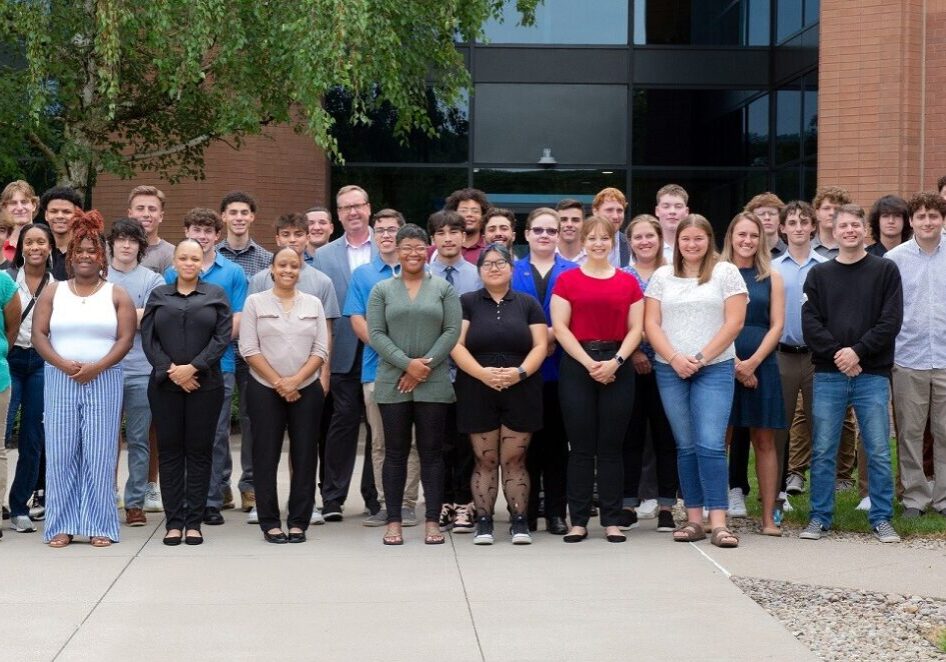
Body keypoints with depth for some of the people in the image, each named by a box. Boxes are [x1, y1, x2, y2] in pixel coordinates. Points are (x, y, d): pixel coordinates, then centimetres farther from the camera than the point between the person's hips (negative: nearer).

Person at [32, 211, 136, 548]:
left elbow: (125, 338, -2)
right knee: (61, 454, 1)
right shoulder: (53, 292, 10)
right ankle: (62, 525, 7)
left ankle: (99, 526, 4)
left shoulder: (116, 295, 7)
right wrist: (63, 364, -14)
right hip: (60, 381, 1)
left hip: (104, 382, -1)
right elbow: (38, 334, 2)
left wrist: (96, 367, -16)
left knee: (100, 455, -2)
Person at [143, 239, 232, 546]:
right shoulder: (159, 295, 11)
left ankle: (194, 523, 6)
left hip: (205, 385, -1)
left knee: (199, 451, 1)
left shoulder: (216, 295, 7)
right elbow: (148, 338, 3)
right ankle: (173, 523, 6)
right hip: (165, 385, 1)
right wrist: (171, 370, -10)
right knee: (169, 451, 2)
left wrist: (193, 367, -12)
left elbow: (223, 337, -3)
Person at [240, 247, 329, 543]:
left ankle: (298, 522, 9)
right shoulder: (255, 302, 3)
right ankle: (270, 523, 7)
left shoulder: (313, 304, 9)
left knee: (304, 455, 2)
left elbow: (321, 350, 3)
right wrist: (278, 382, -10)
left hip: (306, 390, 2)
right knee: (266, 456, 0)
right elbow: (249, 349, -3)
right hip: (264, 390, -2)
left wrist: (296, 379, -11)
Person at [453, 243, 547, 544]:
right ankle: (483, 522, 8)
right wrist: (482, 373, -17)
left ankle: (519, 521, 7)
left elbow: (540, 345, 3)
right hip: (478, 393, 0)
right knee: (485, 460, 2)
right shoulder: (467, 302, 7)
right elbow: (456, 344, -3)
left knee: (514, 460, 1)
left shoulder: (528, 303, 10)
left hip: (520, 392, 0)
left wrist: (520, 372, -15)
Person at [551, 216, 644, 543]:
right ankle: (578, 520, 5)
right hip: (577, 365, -1)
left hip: (617, 366, 1)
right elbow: (560, 327, -2)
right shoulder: (567, 280, 5)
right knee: (581, 447, 0)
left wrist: (615, 362, -10)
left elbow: (636, 329, 6)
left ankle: (612, 520, 8)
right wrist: (589, 363, -11)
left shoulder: (628, 282, 10)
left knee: (611, 447, 3)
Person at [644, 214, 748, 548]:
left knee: (711, 444, -12)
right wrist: (675, 358, -8)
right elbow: (651, 324, 6)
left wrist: (700, 358, -10)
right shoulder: (662, 276, 11)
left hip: (715, 368, -3)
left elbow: (734, 323, -4)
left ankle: (718, 521, -12)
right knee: (686, 446, 6)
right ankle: (694, 519, 11)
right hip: (670, 370, 3)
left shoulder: (726, 273, 3)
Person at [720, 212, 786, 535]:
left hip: (761, 365, 1)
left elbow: (777, 326, 4)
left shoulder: (771, 277, 9)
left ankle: (769, 517, 6)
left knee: (764, 441, 3)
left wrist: (752, 362, -8)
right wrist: (734, 363, -10)